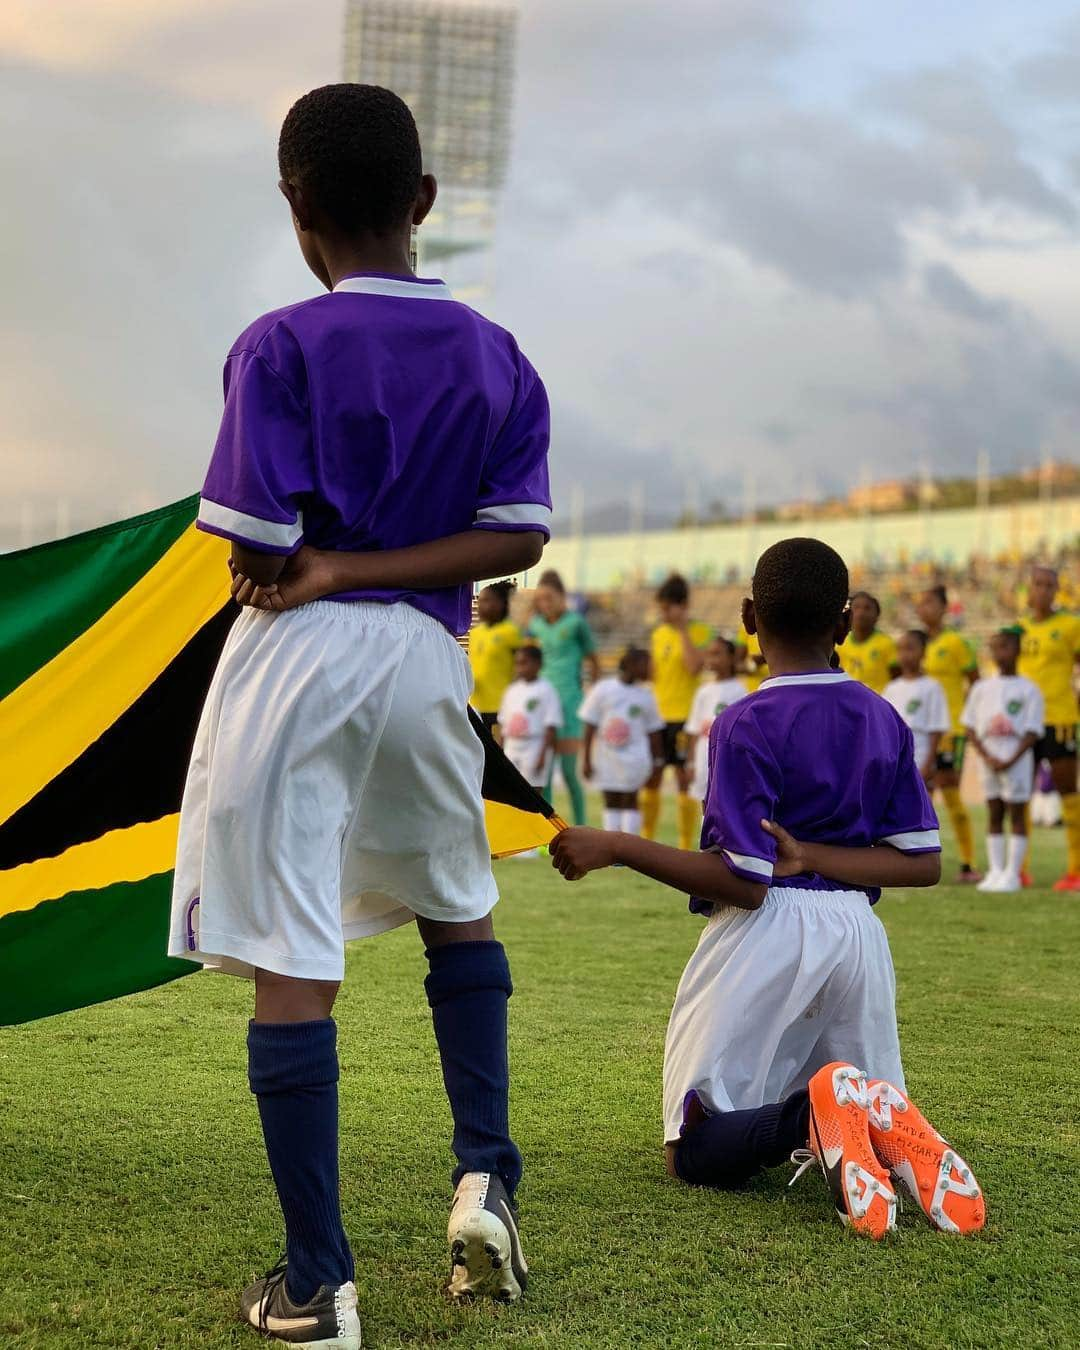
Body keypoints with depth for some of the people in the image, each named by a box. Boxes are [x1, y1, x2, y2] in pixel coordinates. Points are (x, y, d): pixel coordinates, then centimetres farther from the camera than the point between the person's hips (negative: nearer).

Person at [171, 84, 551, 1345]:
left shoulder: (280, 347, -9)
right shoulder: (498, 358, 5)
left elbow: (255, 554, -12)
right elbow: (517, 540, -3)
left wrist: (321, 566, 9)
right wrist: (364, 566, -6)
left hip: (297, 659, -4)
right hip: (426, 658, 4)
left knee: (291, 968, 0)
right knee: (458, 908, 27)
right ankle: (484, 1176, 16)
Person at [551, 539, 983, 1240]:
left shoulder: (745, 724, -10)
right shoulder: (885, 721, 8)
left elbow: (742, 884, -15)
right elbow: (923, 863, 3)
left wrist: (615, 848, -11)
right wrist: (811, 856, -2)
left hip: (766, 935, -5)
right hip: (859, 934, 5)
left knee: (696, 1150, 3)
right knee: (868, 1107, 21)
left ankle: (815, 1113, -28)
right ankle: (884, 1118, -18)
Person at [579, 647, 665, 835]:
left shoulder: (645, 695, 4)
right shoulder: (602, 689, -2)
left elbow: (653, 731, 10)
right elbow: (590, 726, 0)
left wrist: (657, 761, 5)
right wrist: (586, 759, -2)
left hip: (635, 756, 0)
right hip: (606, 756, 0)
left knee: (630, 801, -4)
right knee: (611, 802, 7)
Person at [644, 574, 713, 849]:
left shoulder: (699, 632, -5)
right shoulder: (659, 633, 13)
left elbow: (695, 666, -20)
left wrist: (683, 630, -15)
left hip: (685, 716, -6)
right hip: (658, 715, 6)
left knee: (685, 780, -2)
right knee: (651, 778, 8)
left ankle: (685, 847, 3)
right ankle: (646, 842, 17)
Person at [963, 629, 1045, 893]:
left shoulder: (1028, 689, -2)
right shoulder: (982, 688, 9)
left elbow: (1033, 732, -6)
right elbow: (970, 726, 8)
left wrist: (1011, 761, -15)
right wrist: (986, 757, -6)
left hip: (1017, 759, -4)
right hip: (989, 760, 4)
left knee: (1016, 814, -2)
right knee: (993, 814, 7)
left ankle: (1013, 873, -2)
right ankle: (995, 871, 11)